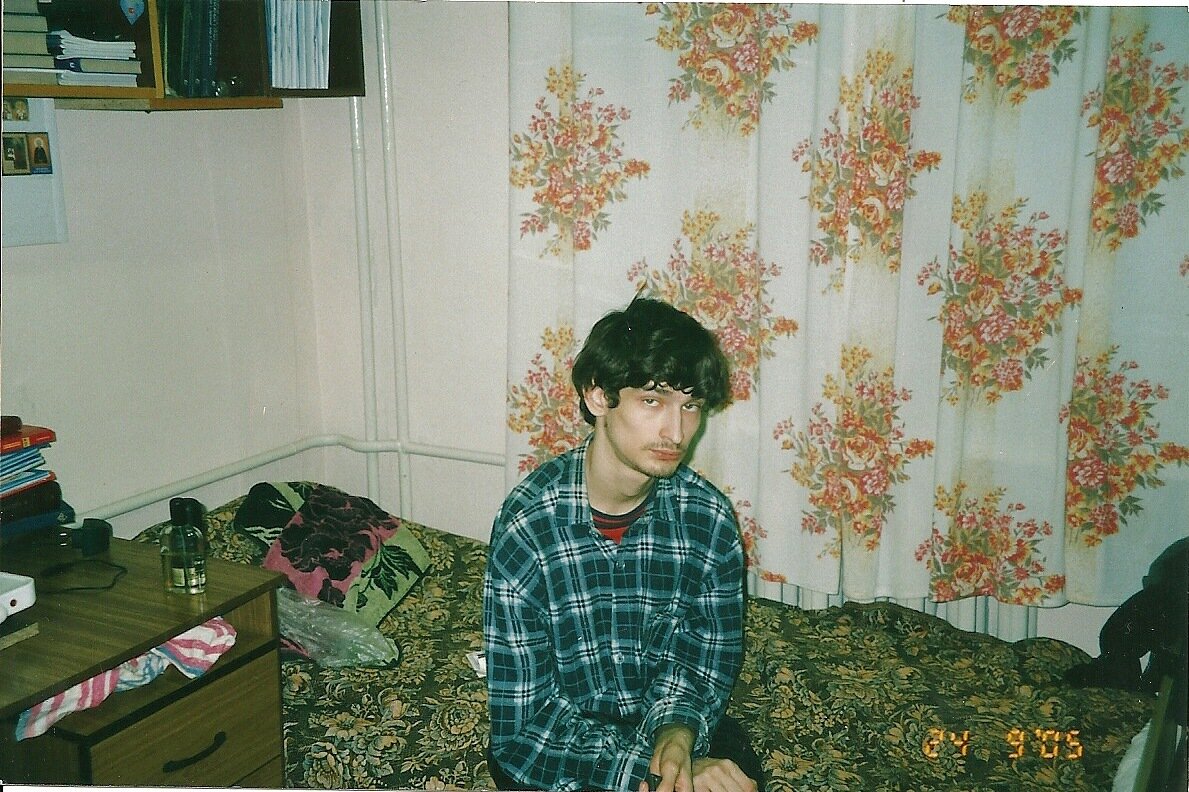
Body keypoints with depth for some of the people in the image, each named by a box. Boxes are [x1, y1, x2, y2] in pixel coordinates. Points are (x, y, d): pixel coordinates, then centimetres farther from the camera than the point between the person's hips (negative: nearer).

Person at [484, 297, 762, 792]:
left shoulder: (710, 519, -12)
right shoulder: (528, 524, -21)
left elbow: (704, 662, -2)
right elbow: (523, 721, -19)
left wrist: (678, 731, -23)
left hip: (673, 727, 2)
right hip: (557, 750, -1)